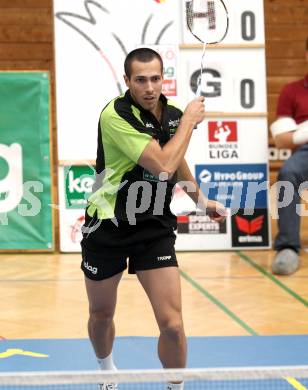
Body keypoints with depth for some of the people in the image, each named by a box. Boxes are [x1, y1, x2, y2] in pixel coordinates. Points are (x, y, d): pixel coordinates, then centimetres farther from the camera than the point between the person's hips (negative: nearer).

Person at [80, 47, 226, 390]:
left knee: (172, 325, -9)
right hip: (107, 228, -3)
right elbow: (163, 166, -29)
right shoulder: (115, 115, -22)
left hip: (155, 229, 3)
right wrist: (190, 121, -18)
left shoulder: (173, 114, -1)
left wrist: (201, 200, 25)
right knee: (101, 315, 17)